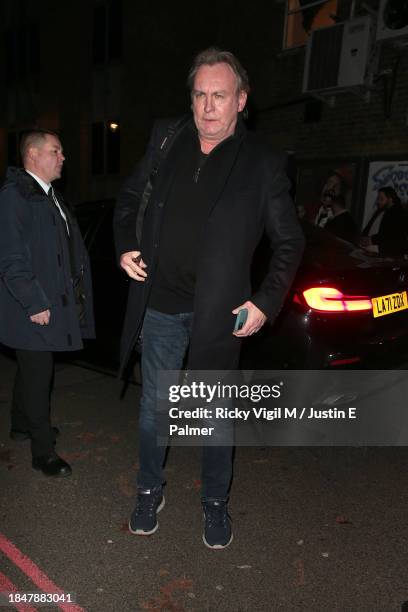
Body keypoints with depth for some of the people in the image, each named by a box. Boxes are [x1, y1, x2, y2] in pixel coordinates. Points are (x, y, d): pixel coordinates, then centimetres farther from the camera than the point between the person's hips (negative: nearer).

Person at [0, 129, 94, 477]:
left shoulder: (50, 195, 14)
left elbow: (68, 248, 17)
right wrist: (35, 304, -20)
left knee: (33, 370, 21)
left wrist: (74, 289, 11)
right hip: (33, 308, -9)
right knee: (39, 376, 2)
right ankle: (43, 452, 18)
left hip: (53, 302, 9)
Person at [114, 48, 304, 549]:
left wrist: (267, 302, -9)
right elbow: (128, 199, 16)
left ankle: (215, 502, 36)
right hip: (159, 305, 3)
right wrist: (125, 247, 0)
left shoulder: (263, 165, -5)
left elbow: (290, 242, 0)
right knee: (153, 406, 15)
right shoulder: (165, 142, 4)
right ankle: (149, 491, 39)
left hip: (217, 313, -2)